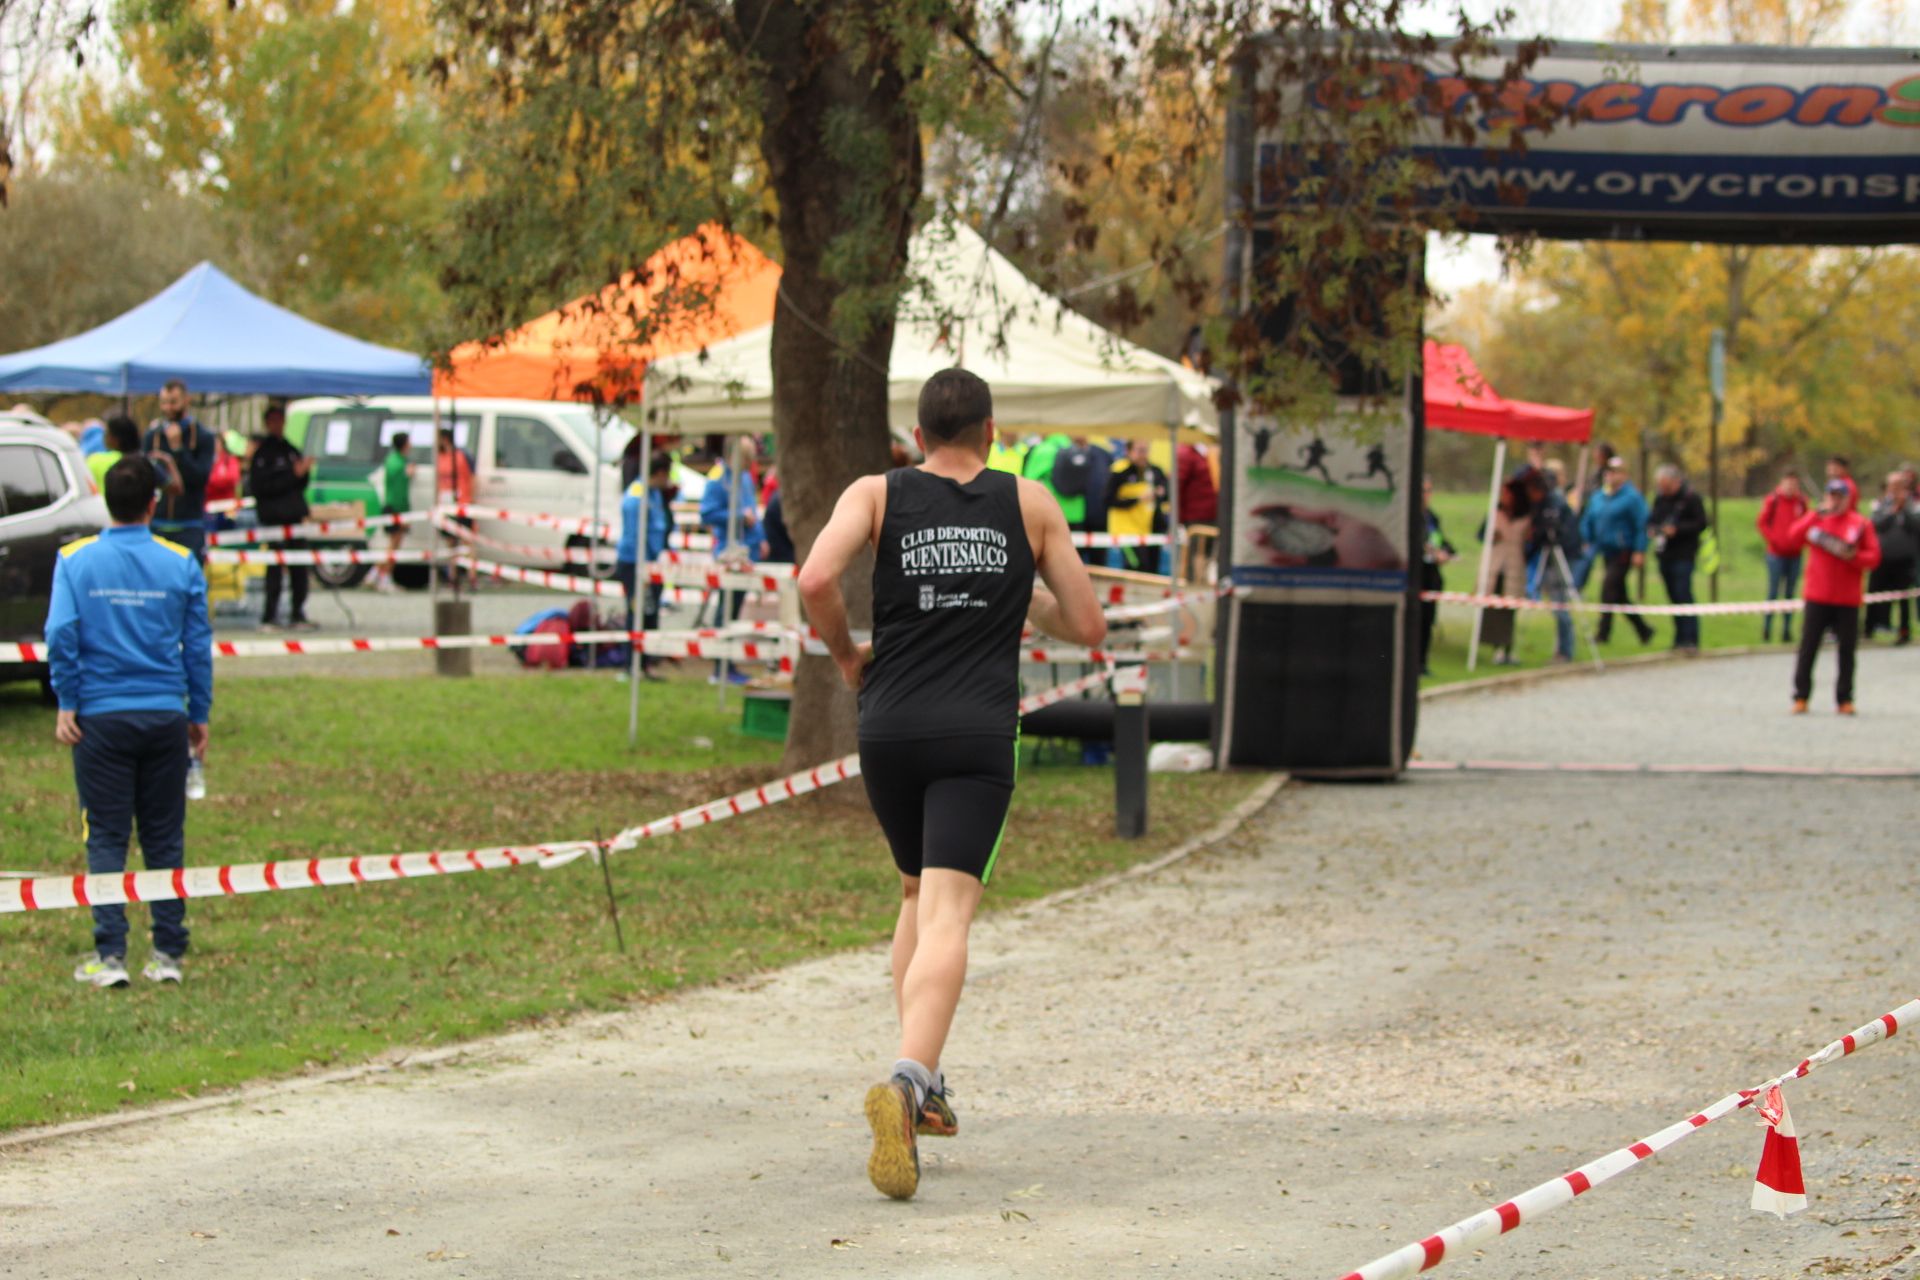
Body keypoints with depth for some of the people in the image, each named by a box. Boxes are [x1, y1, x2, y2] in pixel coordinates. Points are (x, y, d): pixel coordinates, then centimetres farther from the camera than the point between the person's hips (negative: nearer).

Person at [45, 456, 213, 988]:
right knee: (165, 838, 8)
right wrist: (199, 714, 12)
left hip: (101, 718, -1)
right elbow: (198, 644, 3)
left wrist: (67, 703, -1)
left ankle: (110, 955, -2)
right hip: (165, 716, 1)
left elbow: (61, 634, -9)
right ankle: (168, 953, 8)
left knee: (106, 838, 3)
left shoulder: (76, 560, -2)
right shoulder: (180, 564, 0)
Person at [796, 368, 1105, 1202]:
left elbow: (816, 579, -11)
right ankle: (906, 1080, -36)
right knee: (946, 914, -12)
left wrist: (844, 653, 6)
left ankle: (926, 1089, 19)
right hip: (978, 736, -2)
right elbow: (1086, 626, 11)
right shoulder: (1030, 505, 9)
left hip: (889, 728, 2)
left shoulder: (877, 495, 8)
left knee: (918, 895, 24)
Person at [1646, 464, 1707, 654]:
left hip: (1683, 555, -7)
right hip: (1664, 556, 7)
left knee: (1683, 595, -13)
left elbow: (1701, 523, -9)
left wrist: (1677, 529, -18)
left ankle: (1690, 640, -14)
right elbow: (1652, 519, 23)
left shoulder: (1690, 498, -7)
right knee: (1674, 598, 10)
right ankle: (1680, 639, 15)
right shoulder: (1660, 499, 13)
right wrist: (1652, 530, 0)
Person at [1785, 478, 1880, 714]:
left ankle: (1844, 699, 10)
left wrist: (1853, 556, -19)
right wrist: (1817, 516, -16)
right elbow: (1793, 540, -9)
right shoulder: (1815, 519, 7)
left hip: (1848, 599, 0)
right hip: (1817, 597, 0)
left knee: (1847, 649, 1)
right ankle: (1801, 697, 5)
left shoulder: (1861, 524, 4)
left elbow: (1874, 557, -1)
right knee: (1808, 647, -1)